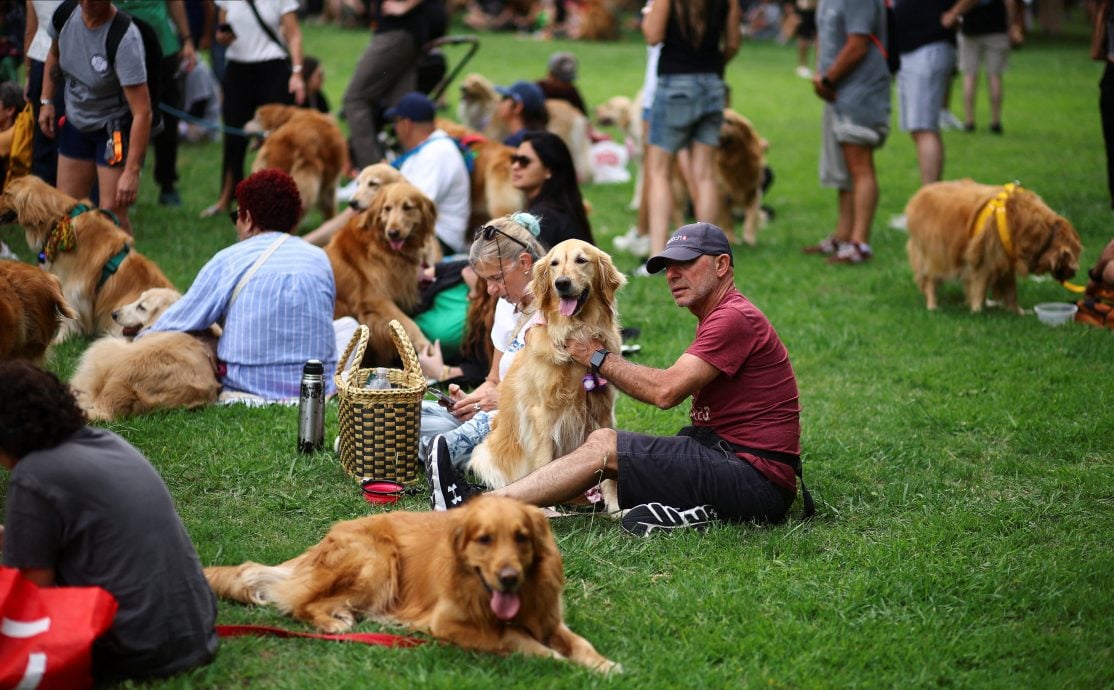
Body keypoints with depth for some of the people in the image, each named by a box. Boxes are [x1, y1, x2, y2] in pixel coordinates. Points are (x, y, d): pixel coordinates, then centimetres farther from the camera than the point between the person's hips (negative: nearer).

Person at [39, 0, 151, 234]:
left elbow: (142, 112, -33)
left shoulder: (125, 39, -32)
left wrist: (132, 171, -37)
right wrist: (46, 100, 4)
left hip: (116, 128, -6)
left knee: (112, 214, -12)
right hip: (76, 122, 6)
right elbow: (54, 54, 14)